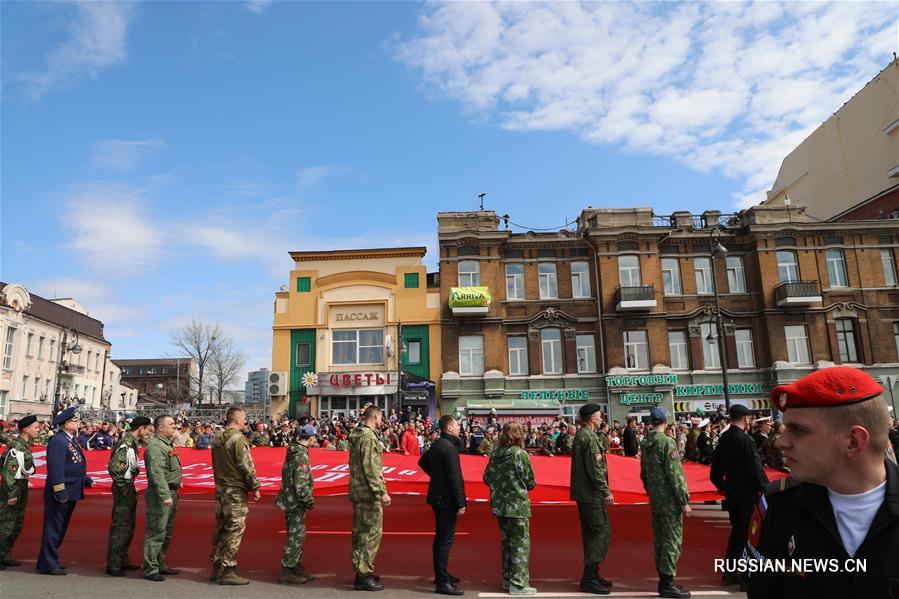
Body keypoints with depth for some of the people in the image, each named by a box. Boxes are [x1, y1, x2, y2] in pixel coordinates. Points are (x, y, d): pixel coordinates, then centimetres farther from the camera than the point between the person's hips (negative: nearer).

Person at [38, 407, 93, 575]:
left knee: (60, 529, 18)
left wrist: (86, 480, 13)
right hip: (61, 494, -10)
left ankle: (50, 560, 30)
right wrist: (60, 493, -23)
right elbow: (55, 470, -22)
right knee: (53, 529, 0)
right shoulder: (58, 441, -18)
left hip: (71, 494, 10)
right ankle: (48, 565, 9)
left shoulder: (71, 440, 14)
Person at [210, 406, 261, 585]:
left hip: (220, 488, 9)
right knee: (235, 529, -2)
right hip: (236, 490, -9)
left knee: (220, 527, 15)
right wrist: (255, 488, -10)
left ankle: (216, 567, 24)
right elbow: (247, 466, -17)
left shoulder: (217, 438, 9)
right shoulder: (238, 439, -17)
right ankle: (227, 571, 2)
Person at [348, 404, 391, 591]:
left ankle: (361, 570, 28)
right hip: (368, 492, -10)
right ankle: (363, 576, 2)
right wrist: (382, 492, -22)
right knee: (372, 533, -3)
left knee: (361, 532, 17)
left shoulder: (357, 435, 13)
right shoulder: (369, 437, -18)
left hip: (358, 491, 10)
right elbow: (370, 468, -23)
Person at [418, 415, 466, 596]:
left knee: (440, 537, 19)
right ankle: (442, 582, 1)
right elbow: (454, 477, -23)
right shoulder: (449, 447, -21)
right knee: (446, 539, -4)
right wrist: (460, 503, -19)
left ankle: (440, 574, 32)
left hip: (438, 497, 10)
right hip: (447, 499, -10)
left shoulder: (436, 445, 10)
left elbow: (422, 462, 25)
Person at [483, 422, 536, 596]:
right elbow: (530, 482, -8)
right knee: (521, 544, 4)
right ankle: (518, 584, 7)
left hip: (499, 504, 6)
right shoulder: (521, 454, -15)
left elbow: (487, 478, 5)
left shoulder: (494, 454, 0)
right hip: (518, 505, -6)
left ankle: (507, 579, 28)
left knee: (506, 542, 18)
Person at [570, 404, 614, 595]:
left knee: (591, 532, 16)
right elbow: (595, 468, -22)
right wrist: (606, 492, -17)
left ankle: (592, 574, 24)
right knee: (602, 531, -6)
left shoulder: (580, 435, 14)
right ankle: (589, 578, -2)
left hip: (584, 493, 10)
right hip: (591, 493, -10)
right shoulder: (589, 438, -18)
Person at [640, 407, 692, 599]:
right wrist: (685, 501, -13)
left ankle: (663, 579, 22)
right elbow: (675, 474, -18)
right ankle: (667, 583, 1)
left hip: (654, 501, 8)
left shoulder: (645, 443, 8)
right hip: (669, 500, -8)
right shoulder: (667, 442, -16)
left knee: (659, 539, 13)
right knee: (673, 540, -1)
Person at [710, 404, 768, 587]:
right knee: (748, 532, 2)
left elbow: (716, 468, 13)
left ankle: (729, 573, 22)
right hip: (747, 492, -7)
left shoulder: (722, 439, 6)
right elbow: (756, 467, -17)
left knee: (736, 530, 17)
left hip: (731, 491, 7)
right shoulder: (745, 440, -16)